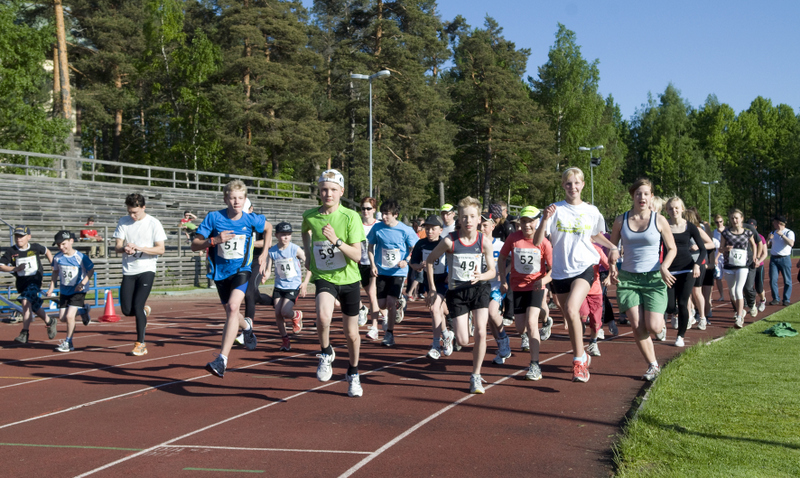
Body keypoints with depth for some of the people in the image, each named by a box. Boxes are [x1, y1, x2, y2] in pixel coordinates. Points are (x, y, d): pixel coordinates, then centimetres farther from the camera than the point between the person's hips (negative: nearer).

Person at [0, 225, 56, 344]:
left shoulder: (35, 247, -2)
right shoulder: (11, 251, -3)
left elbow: (47, 251, 19)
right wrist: (15, 268, -20)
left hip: (35, 280, -3)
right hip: (21, 283, 3)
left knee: (26, 302, -23)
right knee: (35, 307, 12)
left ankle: (25, 332, -25)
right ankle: (50, 322, 38)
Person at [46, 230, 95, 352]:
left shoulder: (80, 257, -16)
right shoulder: (57, 257, -4)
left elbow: (91, 270, -7)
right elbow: (55, 272, 11)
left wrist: (83, 283, -19)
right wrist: (52, 287, 4)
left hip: (78, 291, -5)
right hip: (64, 291, 5)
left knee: (69, 316, -14)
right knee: (62, 318, 3)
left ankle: (68, 342, 1)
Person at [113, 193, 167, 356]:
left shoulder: (153, 223, -5)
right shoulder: (123, 222, 5)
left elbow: (161, 249, -8)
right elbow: (117, 247, 3)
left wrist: (139, 248, -22)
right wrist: (124, 248, -21)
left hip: (146, 270, -4)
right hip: (128, 271, 4)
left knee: (137, 306, -12)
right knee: (127, 310, 0)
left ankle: (140, 344, 0)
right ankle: (144, 311, 35)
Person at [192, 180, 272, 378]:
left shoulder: (251, 219, -9)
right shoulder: (213, 217, -12)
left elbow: (268, 227, 15)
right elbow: (194, 245, -10)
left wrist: (264, 254, 9)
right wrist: (214, 240, -28)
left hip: (241, 269, -2)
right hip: (220, 271, 2)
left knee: (233, 307, -26)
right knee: (230, 312, 19)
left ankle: (222, 359, -29)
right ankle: (247, 326, 58)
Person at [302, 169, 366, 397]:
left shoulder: (351, 217, -14)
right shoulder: (310, 216, -5)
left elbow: (357, 255, -18)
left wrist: (336, 241, -30)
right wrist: (308, 255, 14)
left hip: (348, 279, 0)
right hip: (324, 278, 0)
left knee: (352, 334, 10)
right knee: (323, 317, -31)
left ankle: (353, 374, 36)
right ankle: (326, 354, -2)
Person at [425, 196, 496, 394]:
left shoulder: (484, 242, -8)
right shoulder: (450, 241, -13)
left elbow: (492, 271, -1)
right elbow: (430, 261, 1)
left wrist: (481, 276, -24)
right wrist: (432, 288, 0)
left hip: (479, 289, 1)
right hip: (456, 291, -1)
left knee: (480, 333, -13)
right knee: (463, 341, -4)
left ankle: (475, 377, 5)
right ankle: (452, 333, 36)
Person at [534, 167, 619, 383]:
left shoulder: (591, 211, 5)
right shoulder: (556, 209, 0)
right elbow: (537, 242, -9)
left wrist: (613, 247, 9)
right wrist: (545, 220, -24)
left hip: (584, 268, -2)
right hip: (561, 271, 2)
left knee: (571, 309, -26)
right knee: (570, 319, 12)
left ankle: (579, 360, -15)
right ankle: (582, 357, 35)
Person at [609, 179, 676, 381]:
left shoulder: (659, 220, -1)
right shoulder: (621, 220, 3)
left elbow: (671, 248, 6)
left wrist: (664, 267, -12)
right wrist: (613, 267, -3)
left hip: (654, 279, -2)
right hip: (627, 279, 2)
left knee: (653, 327, -12)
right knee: (637, 326, -8)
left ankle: (661, 323, 27)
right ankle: (653, 366, 10)